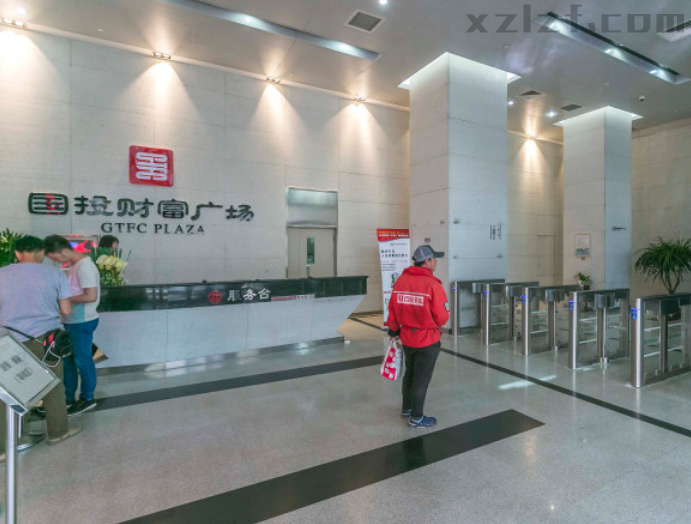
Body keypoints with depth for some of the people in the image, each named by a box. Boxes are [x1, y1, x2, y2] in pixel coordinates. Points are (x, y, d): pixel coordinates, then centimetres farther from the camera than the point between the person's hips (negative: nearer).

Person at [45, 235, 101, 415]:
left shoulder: (84, 266, -20)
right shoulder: (75, 265, 9)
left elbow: (91, 296, -25)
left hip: (82, 322, -9)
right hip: (72, 321, 9)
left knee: (82, 360, 3)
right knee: (68, 359, 18)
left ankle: (87, 399, 19)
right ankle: (68, 397, 33)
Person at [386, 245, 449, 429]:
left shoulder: (401, 280, -3)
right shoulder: (432, 284, -21)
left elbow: (392, 308, 3)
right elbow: (442, 317, -19)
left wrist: (393, 328, 17)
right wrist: (433, 324, 4)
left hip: (406, 338, 6)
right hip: (428, 340, -6)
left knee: (409, 373, 24)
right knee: (421, 379, 9)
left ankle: (406, 408, 40)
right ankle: (416, 417, 25)